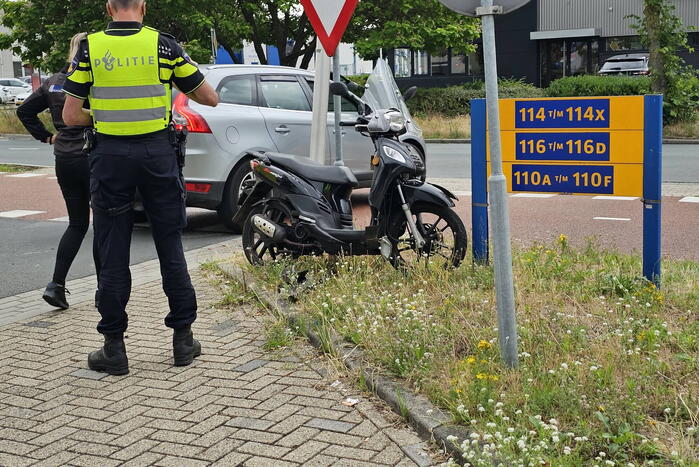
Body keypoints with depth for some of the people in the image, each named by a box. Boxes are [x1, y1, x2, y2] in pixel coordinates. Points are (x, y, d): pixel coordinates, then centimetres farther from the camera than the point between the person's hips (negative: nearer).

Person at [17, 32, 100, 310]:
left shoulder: (54, 82, 9)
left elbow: (24, 111, 15)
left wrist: (47, 136, 13)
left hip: (64, 160, 6)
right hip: (91, 159, -6)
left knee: (77, 224, 15)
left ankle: (56, 284, 3)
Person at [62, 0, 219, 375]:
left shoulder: (90, 48, -1)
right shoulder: (164, 45, -2)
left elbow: (71, 115, -2)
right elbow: (210, 99, 2)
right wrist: (185, 87, 22)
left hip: (109, 155, 0)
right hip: (157, 152, 0)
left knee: (113, 253, 6)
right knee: (170, 247, 10)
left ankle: (114, 347, 11)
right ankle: (183, 338, 15)